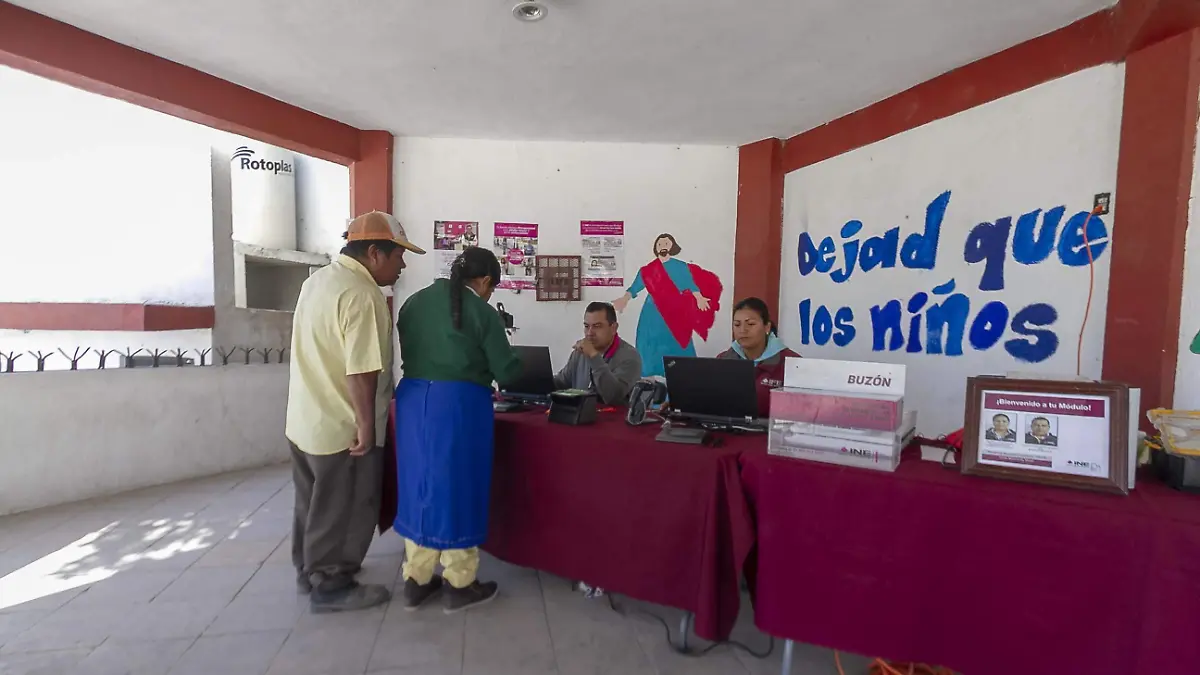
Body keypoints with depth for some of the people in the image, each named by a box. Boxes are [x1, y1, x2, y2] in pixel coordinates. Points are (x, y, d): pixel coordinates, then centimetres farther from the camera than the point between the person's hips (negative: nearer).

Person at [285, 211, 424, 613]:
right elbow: (361, 372, -28)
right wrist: (366, 425, -18)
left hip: (305, 420, 10)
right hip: (341, 428, -9)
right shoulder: (361, 296, -24)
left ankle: (309, 570, 41)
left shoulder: (318, 280, 7)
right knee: (341, 511, 9)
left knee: (314, 503, 24)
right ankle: (331, 586, 26)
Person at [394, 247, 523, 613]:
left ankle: (416, 581, 28)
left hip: (411, 399, 6)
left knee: (419, 484, 16)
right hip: (459, 404, -6)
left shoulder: (414, 301, 9)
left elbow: (408, 353, 17)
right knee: (456, 488, 6)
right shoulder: (483, 312, -9)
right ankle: (459, 585, 20)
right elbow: (506, 372, -6)